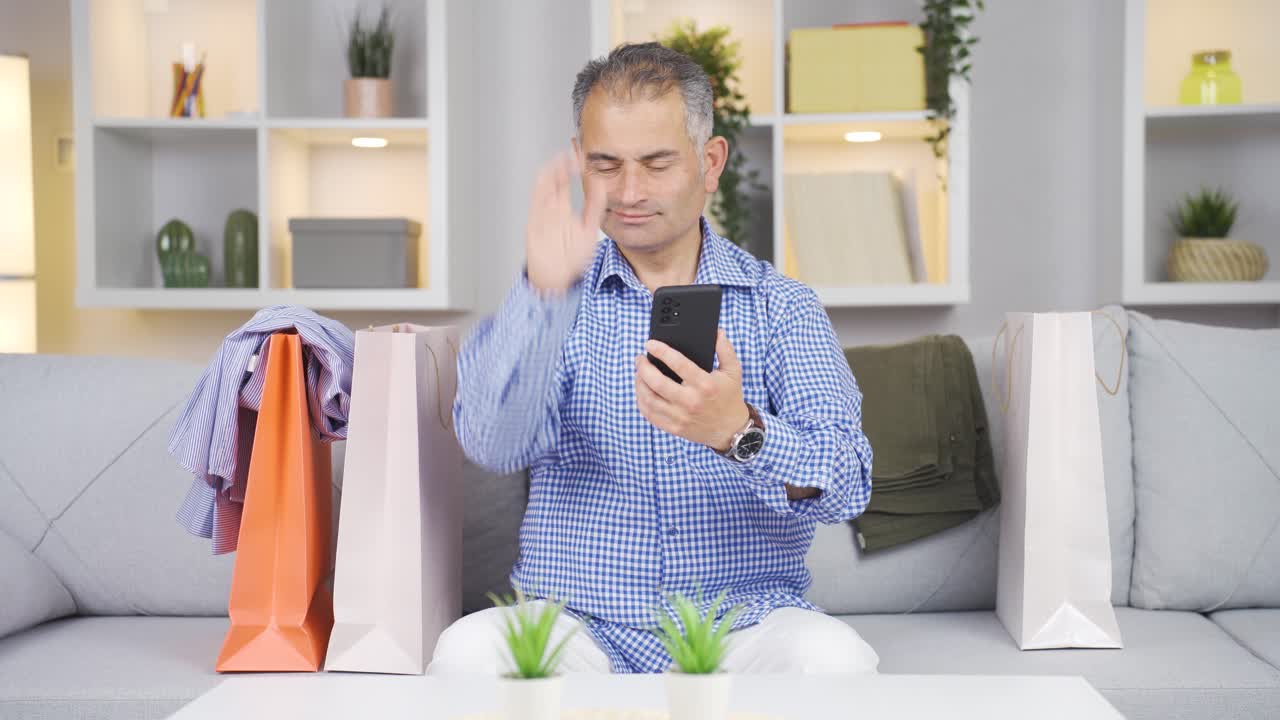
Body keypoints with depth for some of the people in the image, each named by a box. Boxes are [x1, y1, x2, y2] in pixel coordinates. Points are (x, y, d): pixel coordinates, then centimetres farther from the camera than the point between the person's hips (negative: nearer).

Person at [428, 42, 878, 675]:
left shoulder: (782, 307, 5)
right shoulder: (552, 300, 7)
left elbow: (846, 487, -9)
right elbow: (493, 444, -13)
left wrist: (738, 431, -30)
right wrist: (546, 292, -29)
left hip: (745, 624, 0)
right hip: (576, 621, 1)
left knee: (832, 655, -31)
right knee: (468, 650, -29)